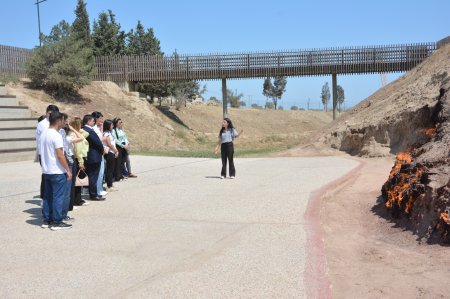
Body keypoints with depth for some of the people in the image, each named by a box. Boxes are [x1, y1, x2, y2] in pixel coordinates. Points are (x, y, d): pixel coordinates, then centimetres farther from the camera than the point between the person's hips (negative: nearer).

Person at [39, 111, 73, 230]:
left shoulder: (43, 134, 10)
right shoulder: (56, 135, -17)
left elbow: (41, 153, 15)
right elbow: (60, 155, -19)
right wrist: (68, 170, -14)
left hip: (46, 171, 9)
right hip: (57, 172, -9)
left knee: (47, 196, 14)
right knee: (58, 197, -2)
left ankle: (46, 220, 20)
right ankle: (57, 222, 2)